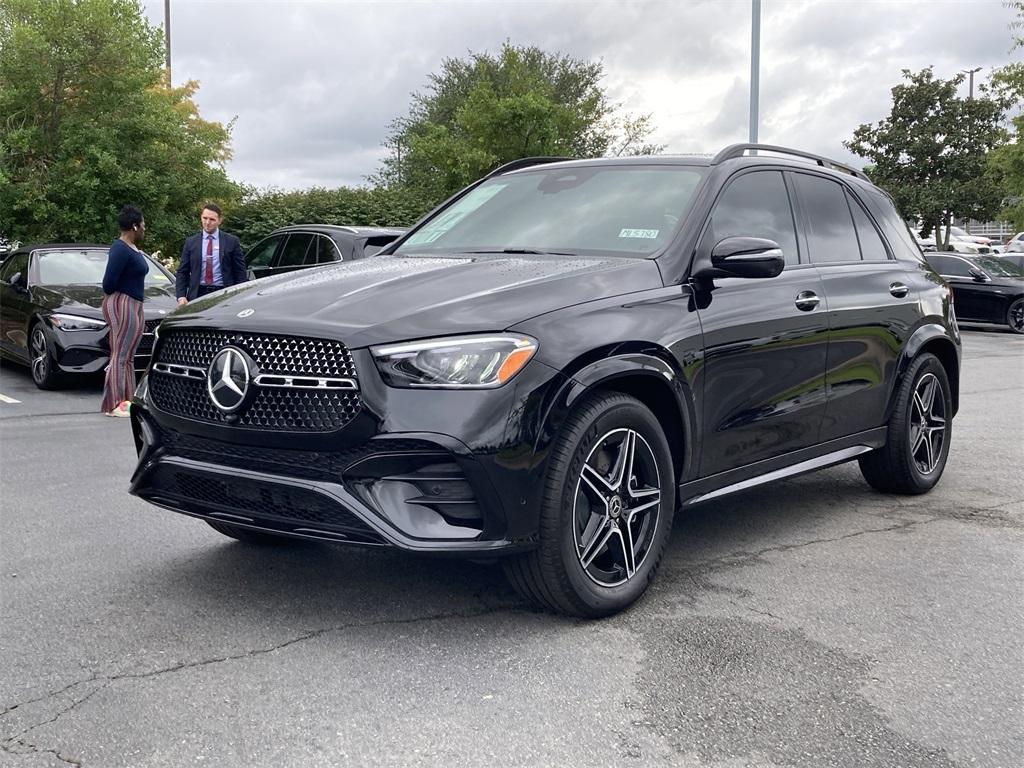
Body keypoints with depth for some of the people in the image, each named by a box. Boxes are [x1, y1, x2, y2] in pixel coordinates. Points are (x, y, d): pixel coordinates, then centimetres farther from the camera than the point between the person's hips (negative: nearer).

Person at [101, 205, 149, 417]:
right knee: (120, 356, -10)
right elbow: (109, 282, -20)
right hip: (123, 305, -10)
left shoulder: (132, 249, 14)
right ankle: (112, 405, -8)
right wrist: (114, 298, -2)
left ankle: (126, 400, 21)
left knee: (127, 357, 14)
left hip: (133, 307, 10)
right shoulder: (120, 250, -16)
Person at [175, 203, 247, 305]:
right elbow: (182, 272, 9)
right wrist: (181, 297, -5)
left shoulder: (232, 241, 6)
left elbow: (240, 272, 4)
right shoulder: (190, 242, 11)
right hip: (197, 294, 1)